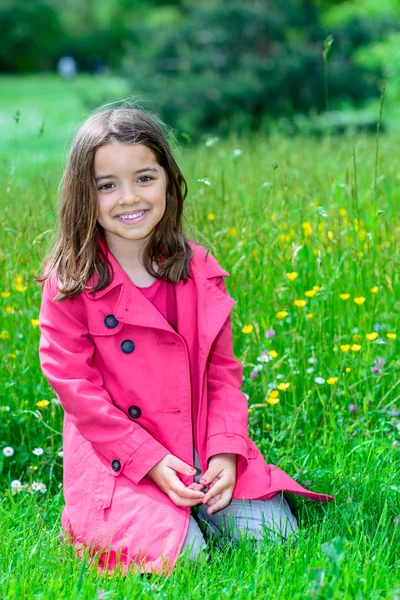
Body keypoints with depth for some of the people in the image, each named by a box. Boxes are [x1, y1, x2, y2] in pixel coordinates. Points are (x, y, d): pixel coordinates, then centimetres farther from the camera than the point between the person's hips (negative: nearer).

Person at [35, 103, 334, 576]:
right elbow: (74, 382, -11)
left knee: (271, 532, -10)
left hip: (201, 442, 4)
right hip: (115, 449, -4)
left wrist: (226, 449, -10)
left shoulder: (199, 270, 1)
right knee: (177, 553, -23)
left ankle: (190, 501, 16)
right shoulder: (70, 283, -11)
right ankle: (91, 519, 8)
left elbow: (222, 368, 5)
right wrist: (149, 459, -17)